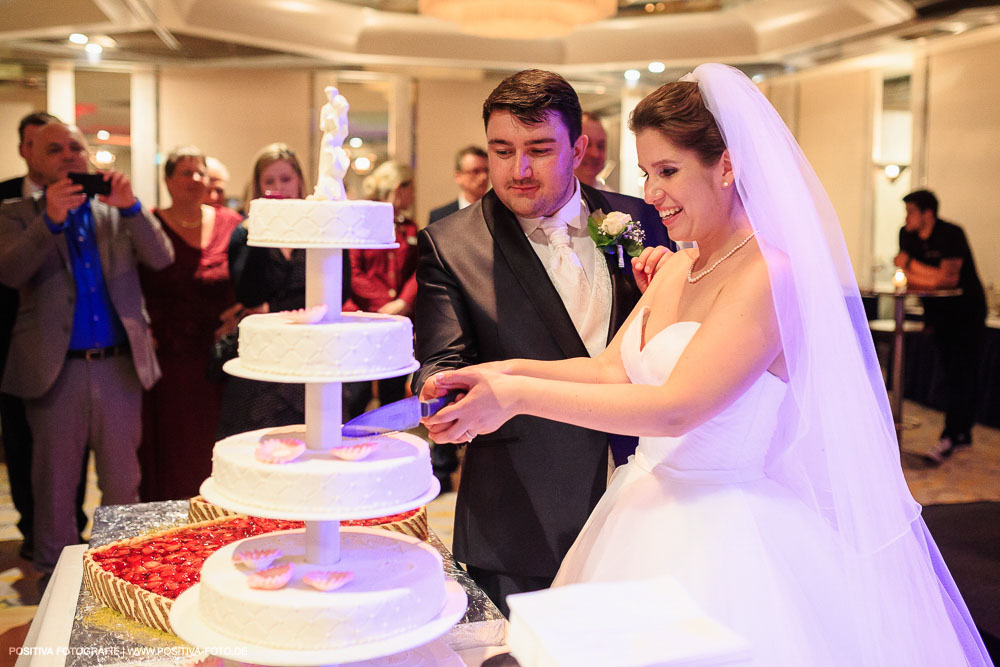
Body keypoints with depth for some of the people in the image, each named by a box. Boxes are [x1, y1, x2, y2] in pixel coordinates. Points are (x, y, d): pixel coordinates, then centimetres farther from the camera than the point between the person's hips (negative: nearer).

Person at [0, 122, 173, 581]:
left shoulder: (119, 214, 9)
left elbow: (162, 259, -5)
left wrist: (131, 207, -19)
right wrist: (51, 220, -23)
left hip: (120, 367, 1)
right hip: (56, 370, -1)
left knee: (122, 481, 11)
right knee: (55, 483, 10)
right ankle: (54, 573, 24)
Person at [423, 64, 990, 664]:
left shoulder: (769, 275, -18)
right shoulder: (678, 268, 8)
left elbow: (676, 408, -24)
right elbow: (613, 371, 7)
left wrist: (519, 396, -23)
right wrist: (511, 371, -9)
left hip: (726, 535, -8)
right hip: (653, 514, 8)